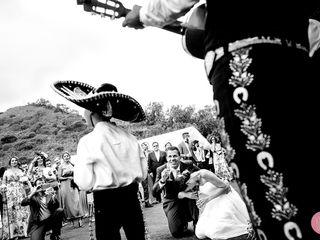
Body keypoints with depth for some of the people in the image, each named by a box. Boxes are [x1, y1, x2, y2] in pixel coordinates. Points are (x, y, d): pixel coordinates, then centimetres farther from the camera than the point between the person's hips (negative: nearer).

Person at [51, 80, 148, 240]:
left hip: (106, 202, -4)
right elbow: (142, 174, 3)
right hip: (131, 198, 4)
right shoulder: (129, 137, -2)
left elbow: (85, 184, -11)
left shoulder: (88, 142, -13)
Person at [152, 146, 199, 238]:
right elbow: (154, 192, -11)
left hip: (188, 199, 1)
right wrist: (162, 180, -31)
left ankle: (197, 223, -6)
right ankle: (183, 222, 21)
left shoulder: (188, 166, -6)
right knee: (176, 233, -17)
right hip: (172, 203, -1)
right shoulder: (161, 170, -7)